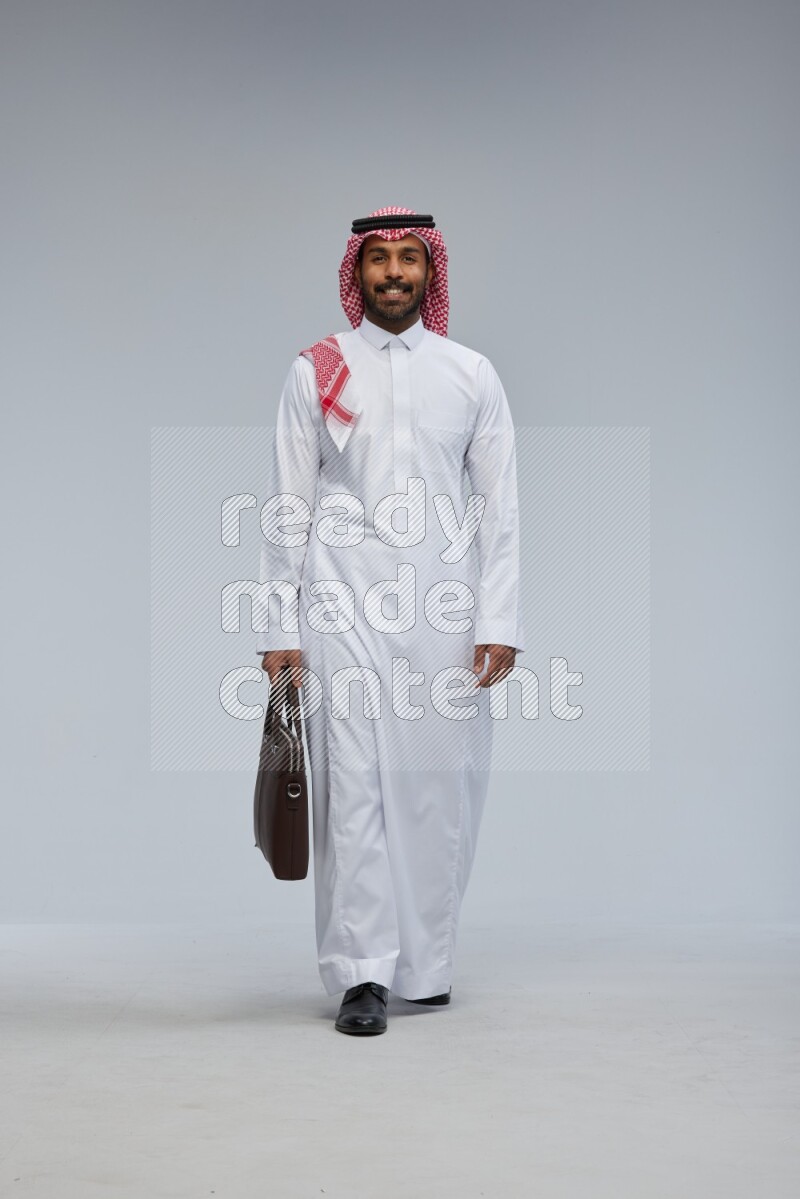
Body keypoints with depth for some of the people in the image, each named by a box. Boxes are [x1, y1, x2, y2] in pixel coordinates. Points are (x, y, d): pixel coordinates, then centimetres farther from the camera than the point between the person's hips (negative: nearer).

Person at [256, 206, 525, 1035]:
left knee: (440, 785, 2)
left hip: (442, 610, 1)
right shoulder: (316, 373, 8)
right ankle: (362, 975, -1)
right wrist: (278, 628, 1)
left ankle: (425, 966, 16)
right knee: (352, 784, -7)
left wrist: (499, 623, 0)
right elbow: (287, 508, 6)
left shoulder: (471, 375, 11)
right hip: (342, 609, -1)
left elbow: (499, 506, 8)